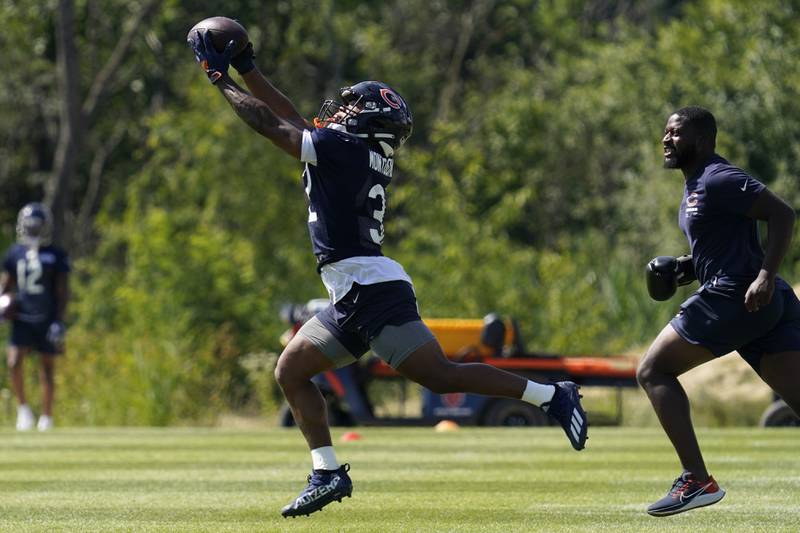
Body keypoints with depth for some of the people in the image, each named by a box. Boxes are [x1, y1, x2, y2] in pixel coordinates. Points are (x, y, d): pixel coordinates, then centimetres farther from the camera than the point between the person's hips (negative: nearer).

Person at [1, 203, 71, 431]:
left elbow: (63, 292, -3)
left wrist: (59, 322, -10)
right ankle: (22, 407, 4)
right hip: (22, 318, 2)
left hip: (47, 320, -2)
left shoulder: (56, 256, -4)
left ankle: (46, 417, 14)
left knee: (47, 369, 4)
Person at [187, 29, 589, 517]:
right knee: (291, 371, 11)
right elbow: (295, 121, 26)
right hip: (352, 298, 10)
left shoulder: (342, 148, -9)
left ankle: (551, 396, -8)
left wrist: (221, 79, 4)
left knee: (440, 375, -11)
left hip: (371, 289, -10)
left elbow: (273, 125, -6)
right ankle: (328, 473, 7)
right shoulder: (365, 156, 17)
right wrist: (247, 71, 26)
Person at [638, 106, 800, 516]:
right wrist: (687, 268, 17)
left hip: (734, 297, -10)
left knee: (654, 371, -1)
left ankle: (696, 481, -9)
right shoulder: (696, 186, 23)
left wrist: (766, 276, -26)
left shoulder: (718, 180, -9)